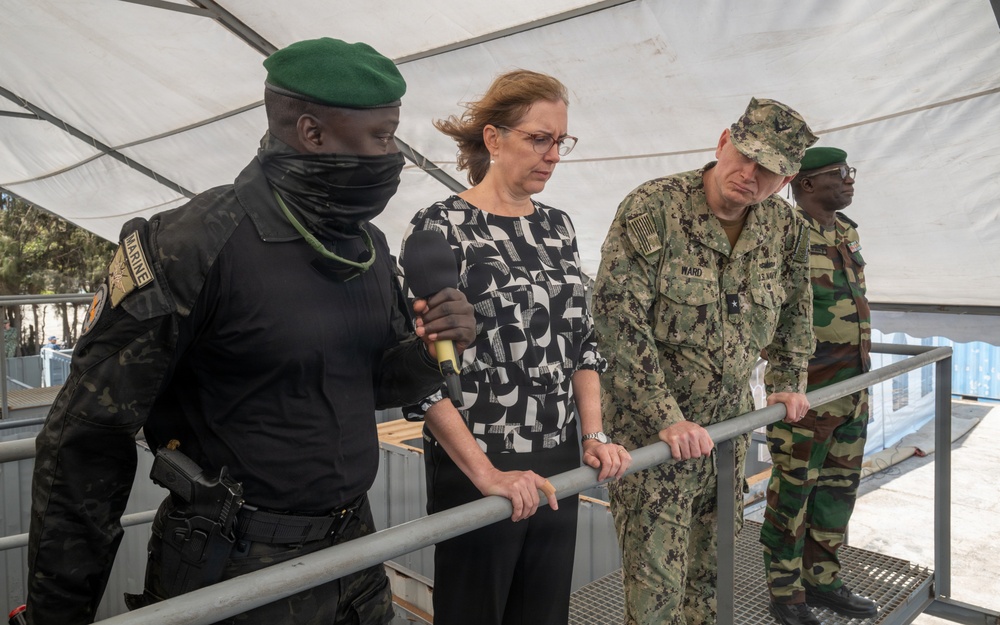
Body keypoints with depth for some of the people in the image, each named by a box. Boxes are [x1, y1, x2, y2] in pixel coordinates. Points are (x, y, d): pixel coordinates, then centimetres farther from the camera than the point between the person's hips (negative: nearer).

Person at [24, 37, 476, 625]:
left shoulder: (368, 245, 1)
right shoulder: (192, 246, -21)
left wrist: (432, 346, -10)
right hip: (233, 573, -6)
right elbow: (84, 442, -16)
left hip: (352, 545, 7)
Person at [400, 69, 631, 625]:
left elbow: (582, 339, 11)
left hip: (559, 465, 6)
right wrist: (486, 474, -18)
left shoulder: (558, 226, 8)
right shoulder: (441, 229, -10)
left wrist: (594, 435, 2)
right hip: (475, 470, -5)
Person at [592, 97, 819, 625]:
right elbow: (617, 317, -24)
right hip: (651, 426, -6)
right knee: (656, 581, -1)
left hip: (729, 423, 6)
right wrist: (666, 418, -25)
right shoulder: (651, 209, -18)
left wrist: (790, 383, 18)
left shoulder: (785, 228, 0)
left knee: (713, 569, 20)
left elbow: (794, 308, 19)